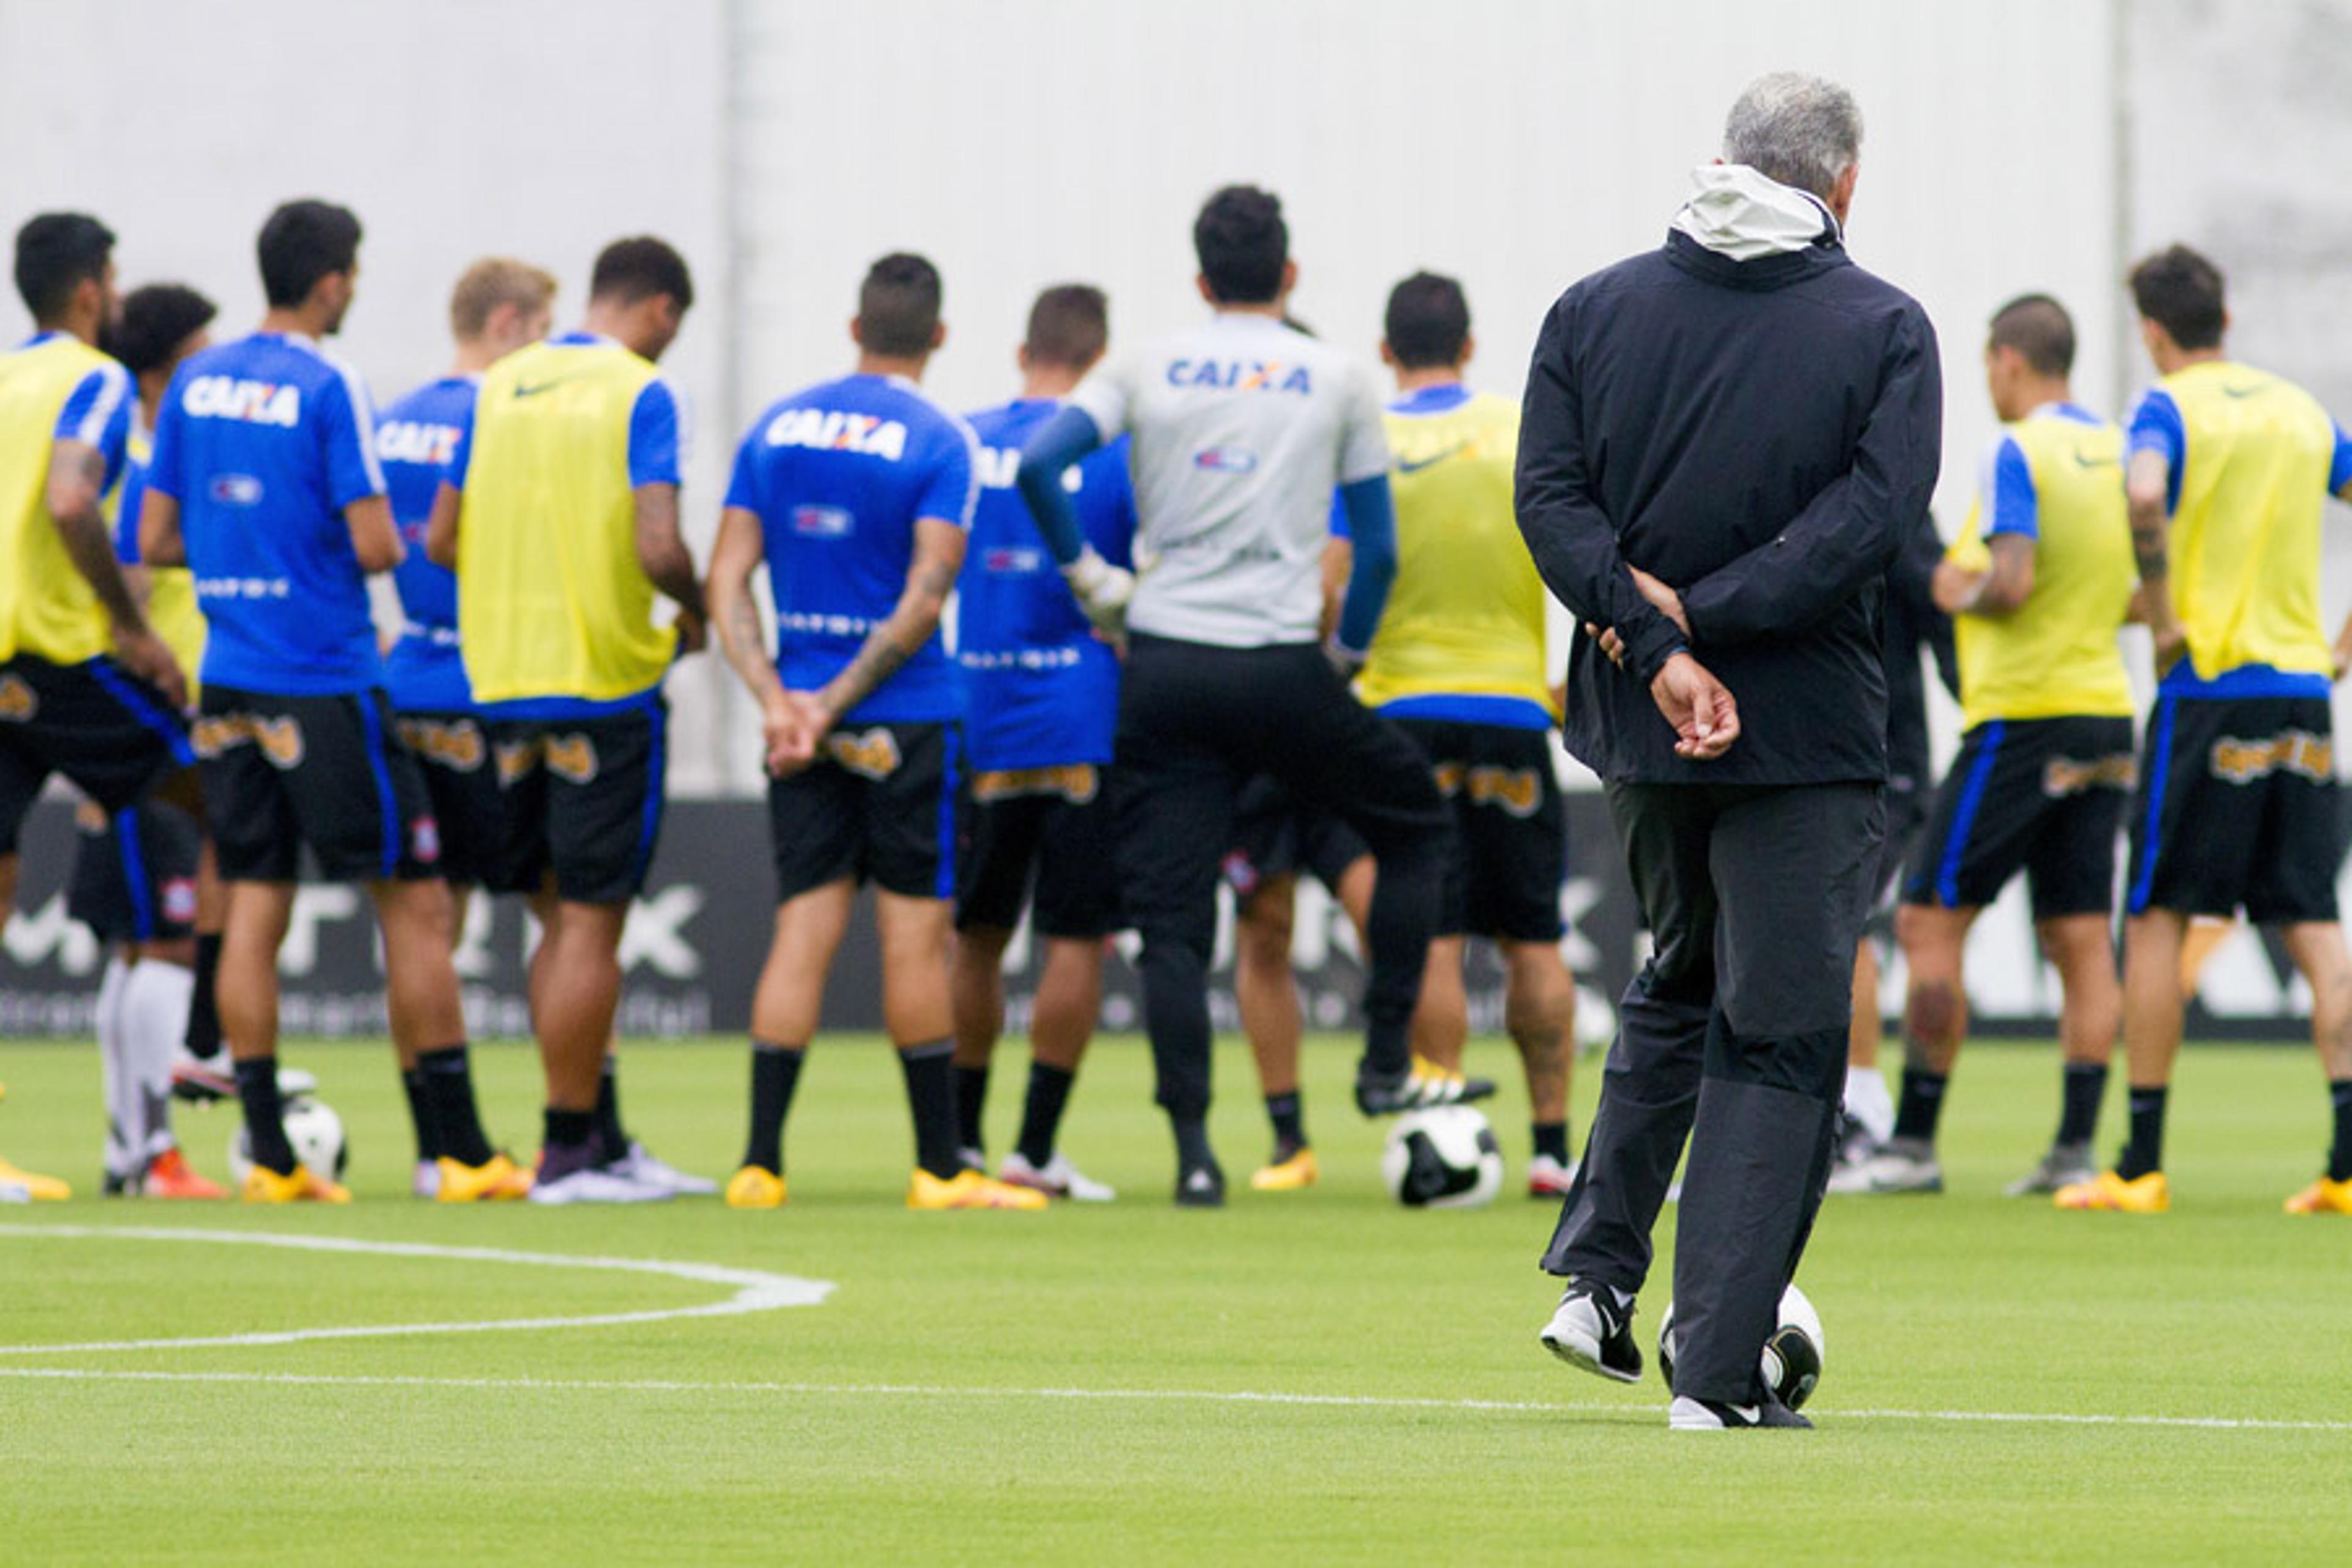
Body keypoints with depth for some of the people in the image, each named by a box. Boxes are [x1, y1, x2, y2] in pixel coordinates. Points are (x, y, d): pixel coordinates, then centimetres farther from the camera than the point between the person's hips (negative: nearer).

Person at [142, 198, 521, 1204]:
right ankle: (465, 1150, 1)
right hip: (325, 684, -6)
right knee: (414, 903, 1)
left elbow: (155, 540, 9)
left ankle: (270, 1155, 3)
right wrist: (388, 539, 6)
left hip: (230, 683, 6)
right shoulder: (328, 390, -12)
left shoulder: (196, 384, 6)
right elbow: (374, 548, -16)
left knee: (253, 910, 6)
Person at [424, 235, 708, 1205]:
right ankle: (570, 1151, 0)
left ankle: (594, 1136, 15)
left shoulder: (497, 388, 9)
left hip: (501, 680, 6)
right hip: (605, 681, -6)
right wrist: (693, 609, 1)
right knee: (589, 923, -1)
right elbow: (657, 545, -18)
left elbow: (440, 541, 9)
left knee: (561, 917, 14)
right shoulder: (639, 394, -8)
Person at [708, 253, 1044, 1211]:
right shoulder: (941, 443, -6)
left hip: (800, 710, 4)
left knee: (803, 928, 4)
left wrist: (775, 697, -4)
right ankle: (938, 1167, 5)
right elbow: (925, 599, -13)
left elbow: (727, 581, 3)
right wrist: (837, 702, -9)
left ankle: (760, 1162, -2)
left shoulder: (775, 429, 8)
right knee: (915, 932, 1)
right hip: (907, 718, -4)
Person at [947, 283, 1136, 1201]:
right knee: (1078, 940, 2)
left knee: (977, 937, 15)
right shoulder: (1116, 453, -5)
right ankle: (1036, 1148, -2)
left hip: (976, 724, 3)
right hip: (1086, 728, -3)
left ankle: (961, 1137, 19)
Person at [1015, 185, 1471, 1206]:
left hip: (1164, 664, 2)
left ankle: (1193, 1149, -5)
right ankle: (1387, 1064, 18)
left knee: (1171, 920, 3)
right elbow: (1376, 549, 6)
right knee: (1413, 825, 21)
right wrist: (1346, 653, 20)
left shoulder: (1149, 369, 7)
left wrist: (1087, 575, 7)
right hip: (1279, 669, -2)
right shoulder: (1336, 379, 5)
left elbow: (1038, 464, -5)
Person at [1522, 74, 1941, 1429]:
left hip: (1640, 724, 4)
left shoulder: (1595, 311, 4)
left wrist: (1659, 641, -13)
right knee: (1781, 1038, 2)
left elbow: (1551, 497, -6)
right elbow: (1871, 517, -17)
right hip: (1810, 737, -4)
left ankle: (1598, 1274, 18)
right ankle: (1716, 1366, -4)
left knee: (1679, 984, 27)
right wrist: (1692, 619, -17)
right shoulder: (1886, 330, -5)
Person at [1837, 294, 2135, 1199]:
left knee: (1929, 922, -1)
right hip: (2104, 712, 7)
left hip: (2021, 717, -7)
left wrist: (1960, 592, -2)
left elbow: (2012, 581, -21)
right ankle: (2075, 1148, 0)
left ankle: (1914, 1142, -3)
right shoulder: (2119, 451, 11)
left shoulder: (2017, 453, -11)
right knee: (2081, 938, 5)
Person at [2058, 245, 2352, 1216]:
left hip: (2209, 688, -5)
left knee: (2156, 919, 2)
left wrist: (2162, 618, -15)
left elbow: (2145, 497, -26)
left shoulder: (2171, 407, -5)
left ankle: (2142, 1164, 2)